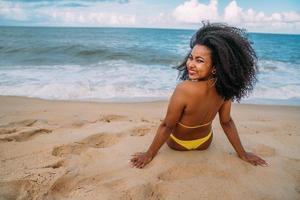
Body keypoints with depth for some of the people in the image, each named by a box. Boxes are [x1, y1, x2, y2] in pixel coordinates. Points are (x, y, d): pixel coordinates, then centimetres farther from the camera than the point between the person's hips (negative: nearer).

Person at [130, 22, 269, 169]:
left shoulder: (184, 89, -39)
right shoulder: (223, 88, -22)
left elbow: (167, 126, -30)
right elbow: (227, 122, -12)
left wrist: (149, 154, -15)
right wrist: (242, 153, 3)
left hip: (177, 144, -4)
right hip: (205, 143, 4)